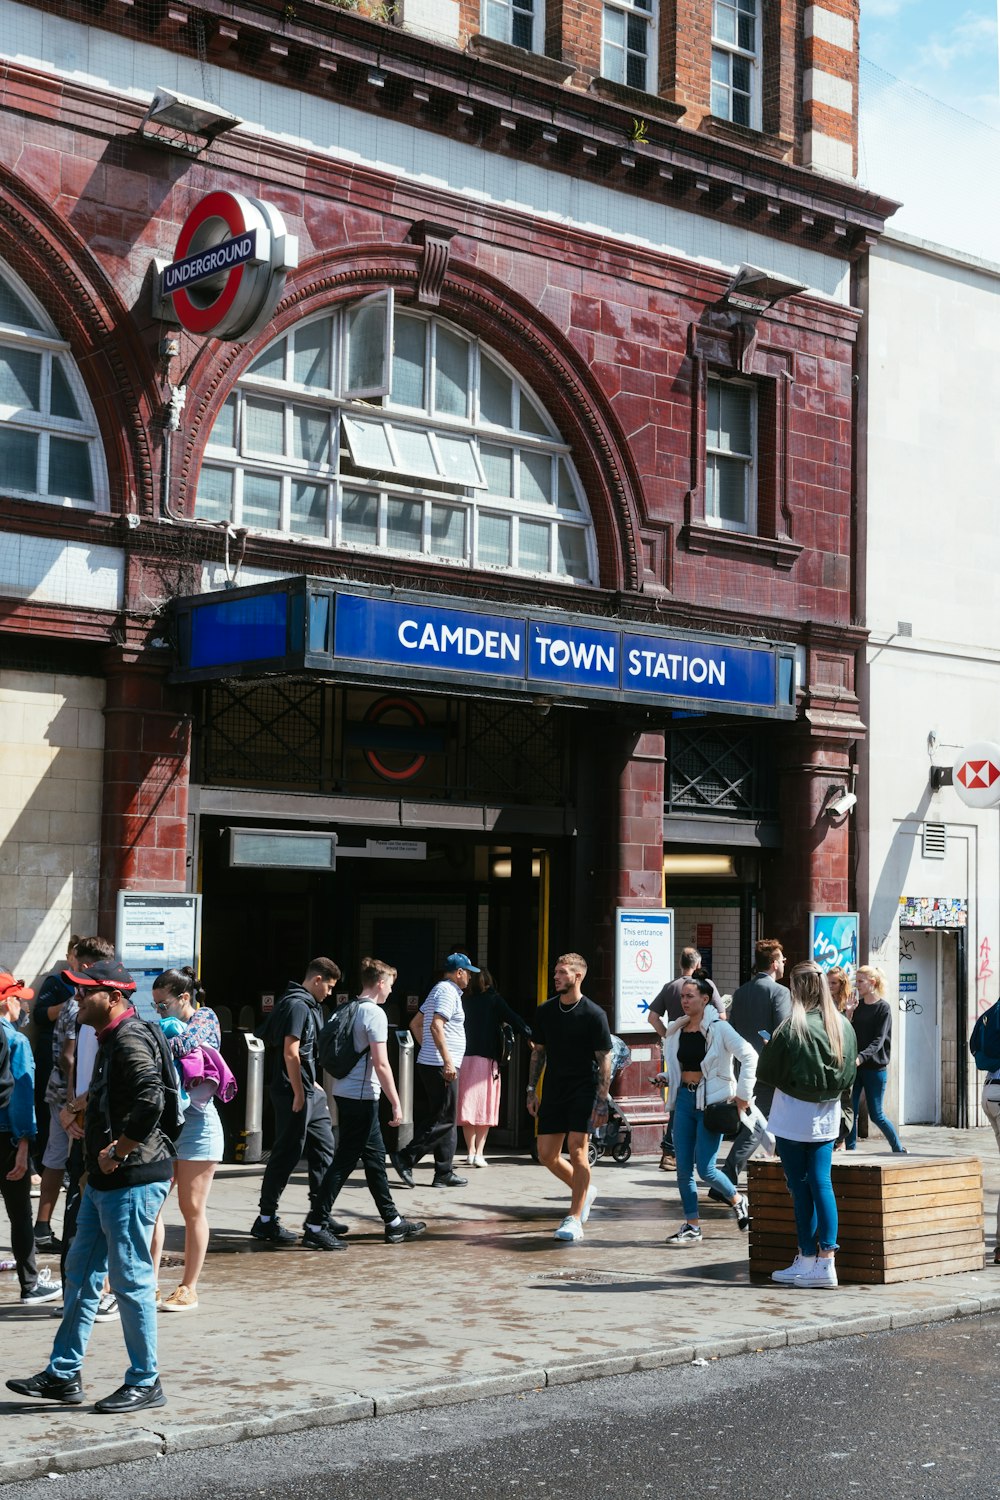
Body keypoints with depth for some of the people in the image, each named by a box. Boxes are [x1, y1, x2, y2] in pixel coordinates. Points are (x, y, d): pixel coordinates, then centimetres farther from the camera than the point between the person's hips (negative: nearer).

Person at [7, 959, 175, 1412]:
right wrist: (89, 1110, 12)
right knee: (80, 1273, 15)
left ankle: (145, 1383, 9)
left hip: (133, 1181, -11)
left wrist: (117, 1153, -22)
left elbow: (149, 1102, -32)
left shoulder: (131, 1041, -18)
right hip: (104, 1180, 11)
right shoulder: (111, 1039, 15)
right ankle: (63, 1375, 24)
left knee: (131, 1280, -2)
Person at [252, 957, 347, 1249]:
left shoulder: (309, 1005, 15)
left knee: (323, 1149, 11)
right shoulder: (297, 1006, -17)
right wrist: (299, 1094, -19)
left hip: (309, 1091, 10)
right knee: (286, 1156, -2)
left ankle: (319, 1218, 17)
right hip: (293, 1093, -10)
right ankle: (266, 1220, 7)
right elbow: (291, 1053, -22)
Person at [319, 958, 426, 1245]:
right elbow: (381, 1064, -19)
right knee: (344, 1161, -5)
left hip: (345, 1092, 9)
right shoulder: (374, 1013, -14)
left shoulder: (349, 1010, 13)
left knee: (374, 1156, 14)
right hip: (362, 1095, -9)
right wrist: (396, 1104, -16)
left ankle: (393, 1222, 21)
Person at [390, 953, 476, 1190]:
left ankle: (444, 1174, 10)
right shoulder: (448, 991, -10)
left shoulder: (439, 990, 20)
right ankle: (406, 1158, -10)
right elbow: (436, 1026, -23)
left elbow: (415, 1023, 26)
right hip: (441, 1066, -10)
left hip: (429, 1064, 10)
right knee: (444, 1121, -8)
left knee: (446, 1121, 10)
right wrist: (447, 1061, -25)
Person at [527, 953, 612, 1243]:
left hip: (582, 1091, -5)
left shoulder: (593, 1014, -8)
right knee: (546, 1155, 3)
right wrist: (532, 1090, 9)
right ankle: (584, 1191, 29)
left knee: (577, 1149, -13)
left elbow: (605, 1060, -6)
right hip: (553, 1092, 5)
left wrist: (602, 1101, -12)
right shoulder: (545, 1011, 7)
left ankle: (574, 1219, -6)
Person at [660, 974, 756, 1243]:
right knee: (683, 1168, 3)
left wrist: (742, 1095, -15)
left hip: (711, 1100, -6)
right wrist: (666, 1078, 7)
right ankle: (692, 1226, 13)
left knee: (705, 1168, -8)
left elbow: (749, 1056, -15)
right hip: (684, 1098, 6)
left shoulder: (719, 1028, -9)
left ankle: (738, 1201, 20)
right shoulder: (676, 1030, 9)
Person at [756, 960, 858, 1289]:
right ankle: (826, 1260, 3)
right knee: (822, 1184, 6)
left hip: (794, 1117, -5)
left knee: (800, 1187, 3)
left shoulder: (793, 1028, -17)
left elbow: (766, 1071, -7)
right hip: (827, 1116, 5)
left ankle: (807, 1259, 9)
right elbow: (848, 1074, 10)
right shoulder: (842, 1025, 1)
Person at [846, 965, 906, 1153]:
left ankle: (899, 1149, 18)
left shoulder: (883, 1007, -7)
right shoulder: (858, 1007, 11)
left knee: (876, 1114, 1)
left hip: (875, 1067, -6)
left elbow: (878, 1040, -17)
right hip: (855, 1067, 6)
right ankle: (850, 1150, 7)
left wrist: (861, 1057, -30)